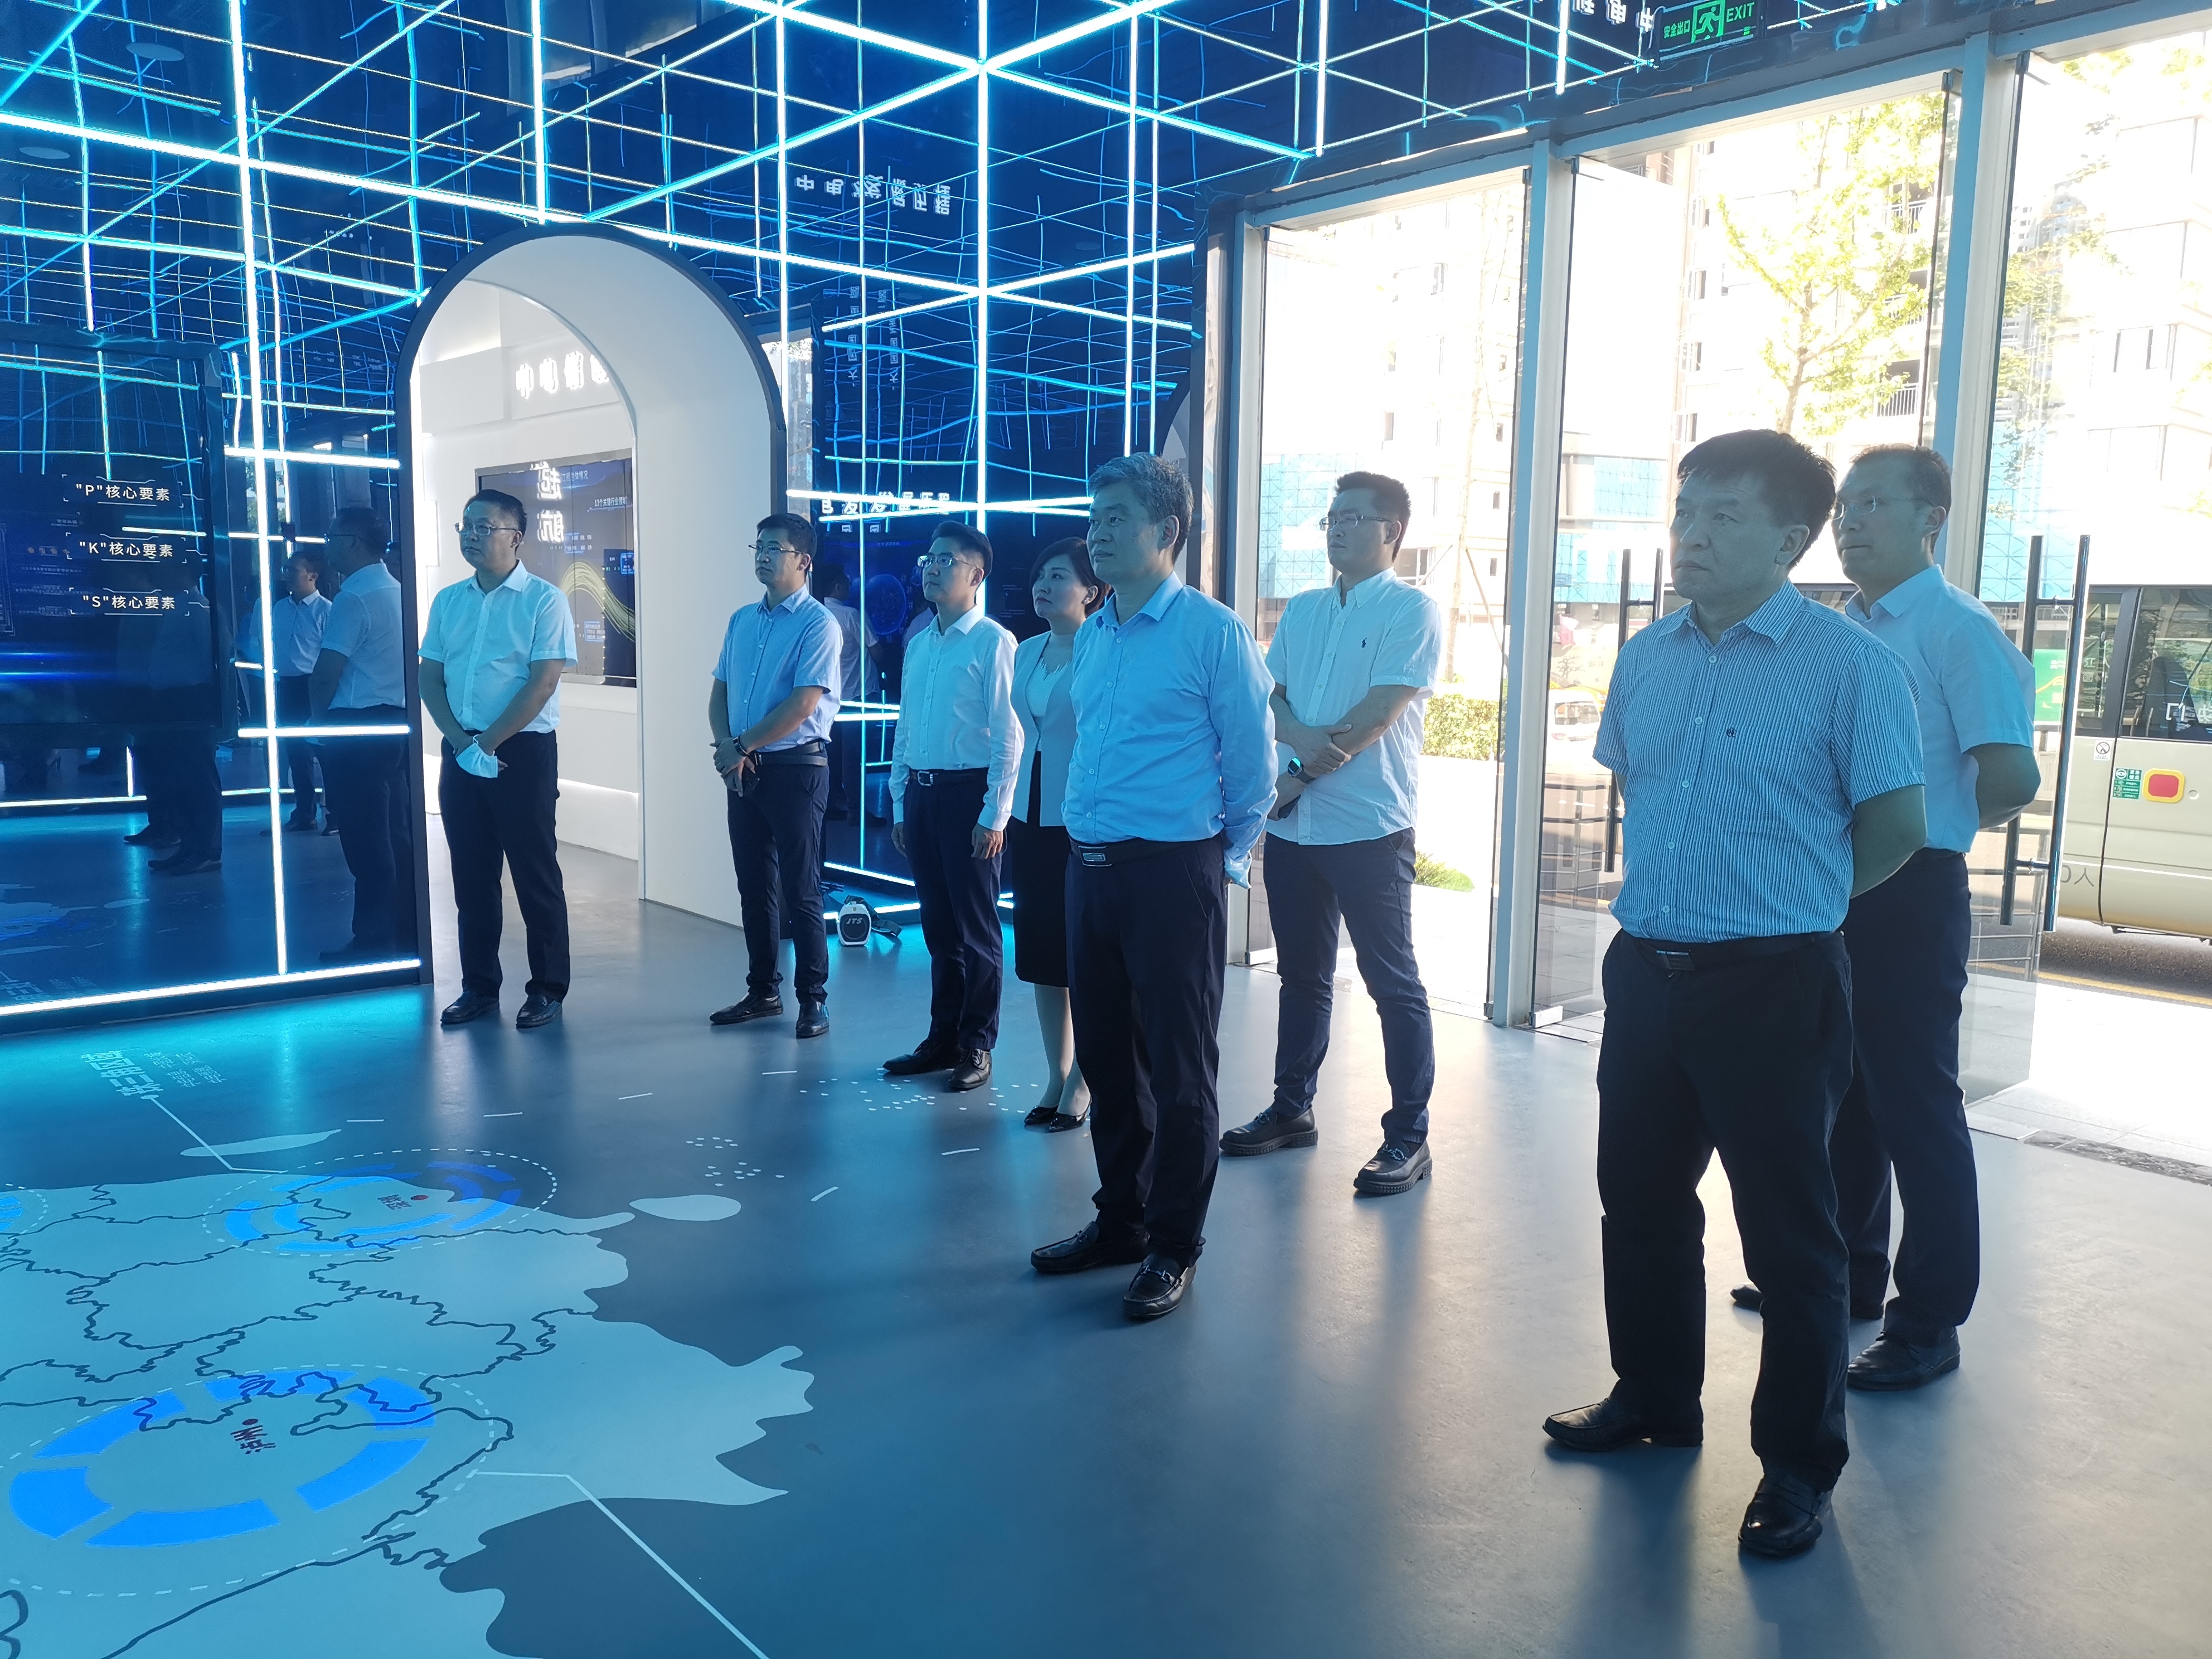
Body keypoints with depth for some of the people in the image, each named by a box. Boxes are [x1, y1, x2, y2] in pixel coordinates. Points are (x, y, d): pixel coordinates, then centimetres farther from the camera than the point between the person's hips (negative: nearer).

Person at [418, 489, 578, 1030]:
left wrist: (487, 744, -14)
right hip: (459, 753, 5)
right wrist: (461, 743, -7)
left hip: (523, 751, -5)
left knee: (535, 874, 1)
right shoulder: (448, 601, 11)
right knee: (471, 875, 10)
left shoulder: (543, 599, -6)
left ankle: (547, 990, 10)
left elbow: (542, 683, -13)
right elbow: (430, 678, 8)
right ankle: (479, 987, 20)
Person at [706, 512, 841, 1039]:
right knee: (753, 887, 13)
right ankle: (762, 991, 24)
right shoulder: (742, 620, 12)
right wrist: (726, 747, -4)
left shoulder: (817, 624, -10)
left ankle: (812, 999, 8)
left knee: (800, 891, -2)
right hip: (743, 770, 7)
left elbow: (802, 704, -17)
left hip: (795, 768, -7)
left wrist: (742, 747, -13)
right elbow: (719, 691, 14)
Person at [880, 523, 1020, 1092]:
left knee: (976, 927, 3)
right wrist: (899, 804, 14)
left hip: (969, 792, -7)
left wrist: (994, 816, -15)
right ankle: (943, 1038, 24)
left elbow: (1008, 735, -12)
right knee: (938, 924, 14)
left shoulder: (993, 643, -8)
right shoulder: (918, 645, 14)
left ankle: (976, 1047, 14)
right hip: (921, 791, 7)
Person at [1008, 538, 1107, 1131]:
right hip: (1031, 819, 7)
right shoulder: (1026, 653, 11)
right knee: (1040, 955, 11)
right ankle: (1057, 1076, 22)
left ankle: (1081, 1083, 13)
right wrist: (1004, 818, 16)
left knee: (1084, 958, 1)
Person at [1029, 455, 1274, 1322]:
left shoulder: (1212, 632, -8)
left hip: (1172, 875, -7)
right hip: (1090, 868, 7)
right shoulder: (1090, 636, 13)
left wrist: (1223, 857, 3)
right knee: (1106, 1058, 15)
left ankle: (1173, 1248, 15)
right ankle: (1119, 1220, 30)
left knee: (1178, 1070, 2)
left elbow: (1253, 763, -4)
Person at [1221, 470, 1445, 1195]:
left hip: (1369, 827, -6)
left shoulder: (1412, 611, -6)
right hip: (1294, 825, 6)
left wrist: (1300, 774, -11)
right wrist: (1306, 739, -14)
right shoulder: (1302, 611, 14)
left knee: (1392, 983, 1)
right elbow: (1270, 700, 8)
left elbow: (1379, 714, -15)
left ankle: (1409, 1135, 9)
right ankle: (1292, 1109, 28)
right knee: (1302, 974, 16)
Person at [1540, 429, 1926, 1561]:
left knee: (1785, 1231, 5)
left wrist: (1786, 900, 6)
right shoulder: (1646, 657, 7)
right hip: (1645, 969, 6)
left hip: (1773, 985, -6)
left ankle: (1798, 1465, 23)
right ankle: (1654, 1396, 39)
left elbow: (1896, 828, -5)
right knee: (1640, 1200, 18)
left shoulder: (1847, 664, -10)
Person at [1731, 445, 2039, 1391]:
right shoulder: (1845, 630, 11)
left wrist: (1945, 820, -4)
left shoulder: (1959, 629, -13)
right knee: (1842, 1090, 18)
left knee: (1915, 1103, 0)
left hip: (1908, 894, -8)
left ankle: (1929, 1322, 13)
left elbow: (2011, 777, -21)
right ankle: (1849, 1272, 34)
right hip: (1831, 889, 8)